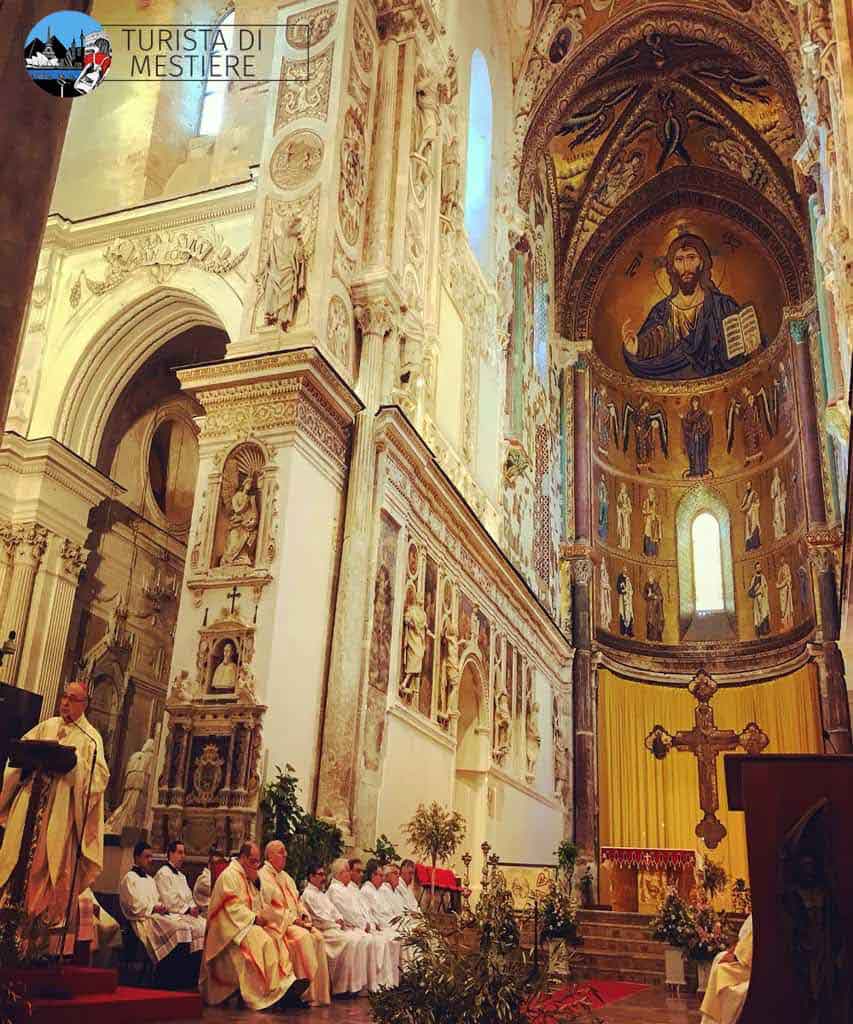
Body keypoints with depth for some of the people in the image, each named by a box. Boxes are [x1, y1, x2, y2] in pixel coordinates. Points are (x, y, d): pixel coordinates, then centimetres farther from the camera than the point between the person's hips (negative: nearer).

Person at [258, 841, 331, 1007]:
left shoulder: (285, 876, 21)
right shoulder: (263, 876, -7)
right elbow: (266, 908, -15)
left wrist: (304, 916, 1)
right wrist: (292, 919, -16)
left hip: (295, 921, 8)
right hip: (277, 923, -8)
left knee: (317, 936, -15)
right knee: (302, 937, -30)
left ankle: (320, 992, -14)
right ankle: (307, 991, -23)